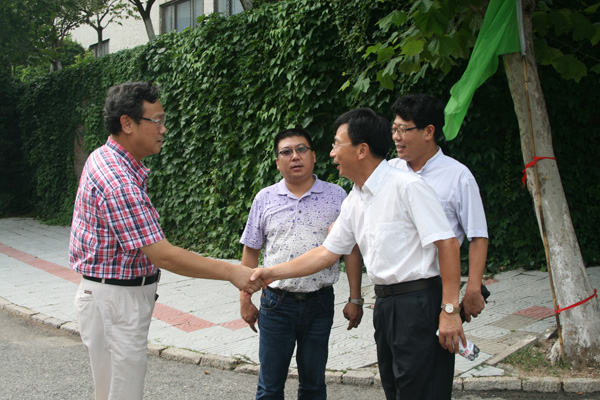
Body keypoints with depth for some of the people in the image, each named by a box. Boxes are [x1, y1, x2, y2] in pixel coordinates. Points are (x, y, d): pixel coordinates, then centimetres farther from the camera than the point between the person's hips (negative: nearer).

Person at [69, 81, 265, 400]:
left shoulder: (103, 158, 7)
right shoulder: (118, 182, -26)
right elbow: (161, 255, -29)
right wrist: (230, 272, -27)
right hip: (115, 300, -10)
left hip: (113, 294, 10)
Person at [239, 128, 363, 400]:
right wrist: (245, 300, 5)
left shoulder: (336, 197, 0)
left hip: (320, 304, 0)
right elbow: (250, 252, 7)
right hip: (276, 303, 1)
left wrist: (355, 299, -1)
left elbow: (351, 249, 2)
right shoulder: (264, 199, 3)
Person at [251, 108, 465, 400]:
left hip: (419, 303, -8)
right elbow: (328, 251, 17)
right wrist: (273, 272, 12)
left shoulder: (407, 186, -14)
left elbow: (447, 244, -17)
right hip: (384, 304, 8)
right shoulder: (354, 201, 12)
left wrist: (450, 310, -20)